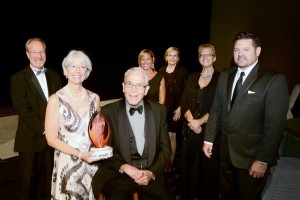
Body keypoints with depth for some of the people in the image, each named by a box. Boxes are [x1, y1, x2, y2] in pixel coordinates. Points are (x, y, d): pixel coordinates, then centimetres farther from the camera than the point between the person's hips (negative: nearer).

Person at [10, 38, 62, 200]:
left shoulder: (55, 76, 10)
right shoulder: (18, 78, -4)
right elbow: (23, 110, -11)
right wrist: (43, 128, -16)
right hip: (31, 138, -3)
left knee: (48, 180, 13)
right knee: (29, 182, 11)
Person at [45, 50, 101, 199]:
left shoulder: (94, 98, 1)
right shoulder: (56, 99, -10)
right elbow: (51, 139, -9)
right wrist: (79, 154, -18)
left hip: (92, 162, 4)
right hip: (67, 164, -3)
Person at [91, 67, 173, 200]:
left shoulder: (159, 110, 3)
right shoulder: (108, 112, -2)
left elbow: (165, 148, 5)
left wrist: (152, 172, -9)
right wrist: (125, 167, -15)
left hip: (151, 174, 2)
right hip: (119, 174, -2)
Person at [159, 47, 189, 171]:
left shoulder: (183, 72, -2)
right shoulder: (161, 70, 7)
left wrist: (180, 108, -9)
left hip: (175, 108, -2)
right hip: (162, 108, 3)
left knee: (171, 136, 3)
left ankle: (170, 162, 19)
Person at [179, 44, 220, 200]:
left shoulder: (220, 78, -2)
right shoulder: (192, 77, 11)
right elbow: (184, 102, 4)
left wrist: (199, 122, -13)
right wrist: (191, 121, -10)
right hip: (190, 129, 4)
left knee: (208, 165, 5)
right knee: (189, 163, 10)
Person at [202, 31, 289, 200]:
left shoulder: (274, 80, -12)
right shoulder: (225, 76, 6)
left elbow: (275, 124, -15)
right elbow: (216, 110, 8)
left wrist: (263, 160, -16)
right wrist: (209, 139, 4)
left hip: (252, 155, -5)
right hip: (226, 152, 5)